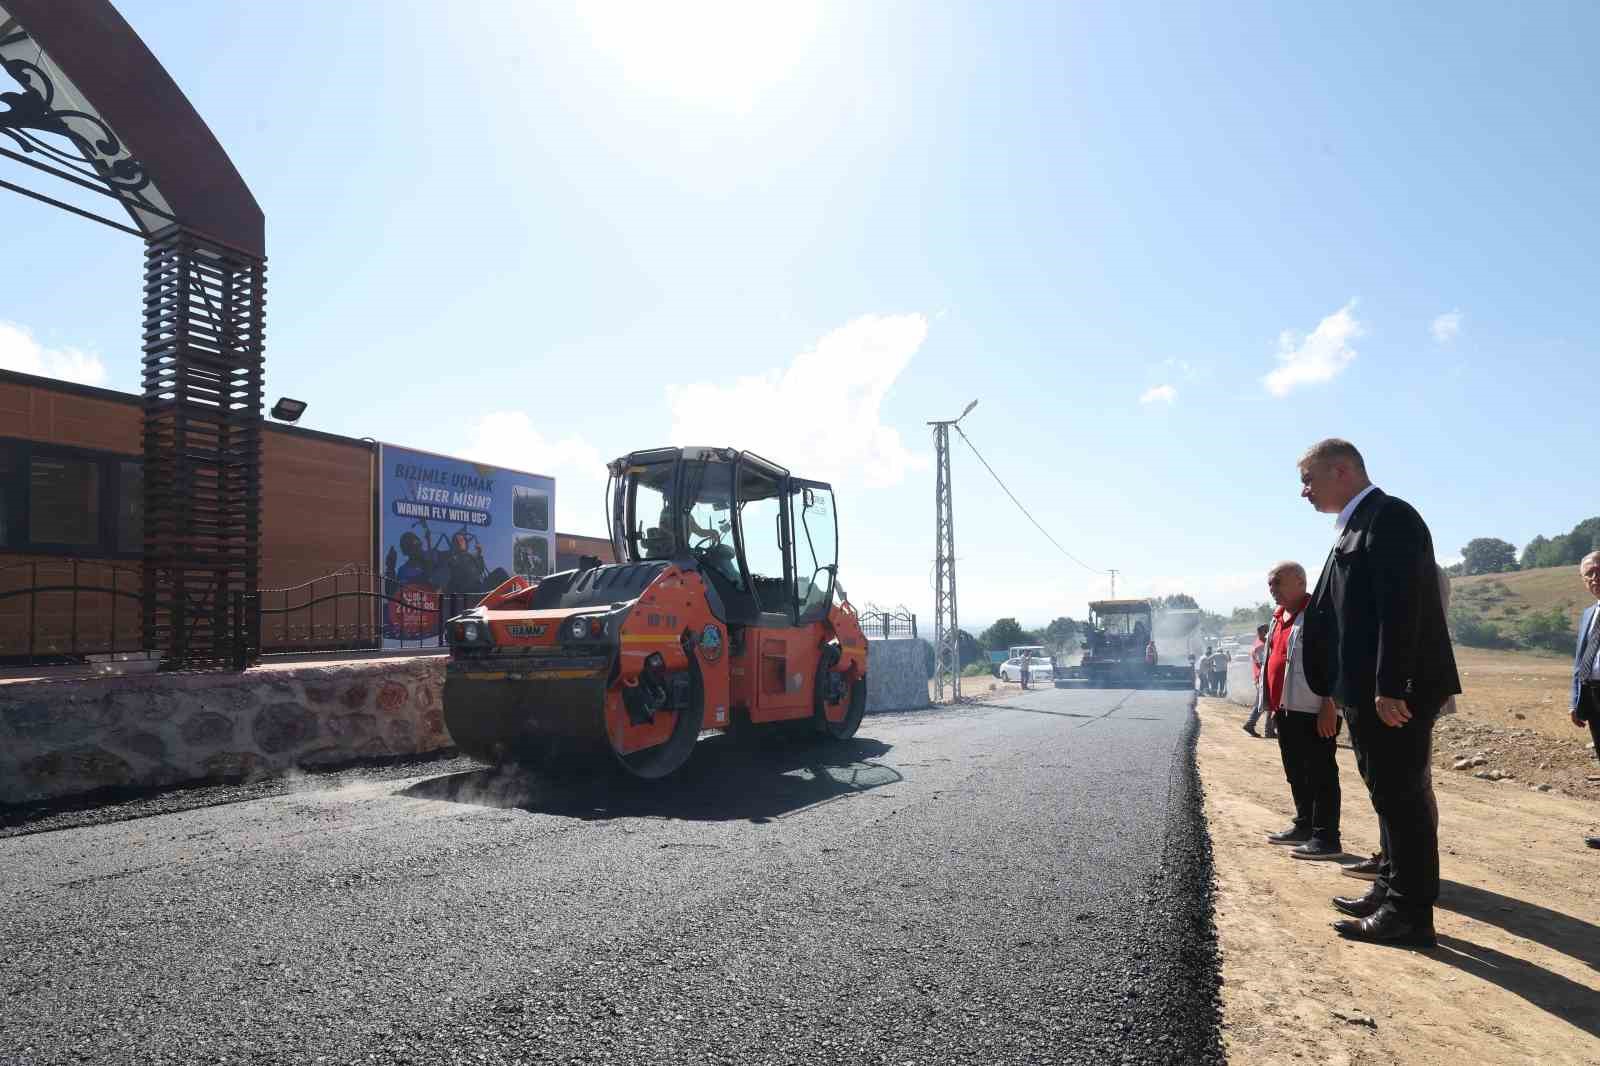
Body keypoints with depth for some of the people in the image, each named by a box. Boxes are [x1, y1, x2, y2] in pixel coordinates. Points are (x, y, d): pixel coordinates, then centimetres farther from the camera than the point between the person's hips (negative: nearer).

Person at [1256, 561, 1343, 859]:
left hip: (1313, 711, -9)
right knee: (1295, 773, 16)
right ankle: (1304, 826, 27)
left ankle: (1326, 838, 0)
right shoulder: (1279, 617, 17)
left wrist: (1329, 704, -22)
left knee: (1320, 774, -4)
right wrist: (1271, 703, 20)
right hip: (1286, 709, 9)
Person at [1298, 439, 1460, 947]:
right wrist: (1340, 688, 17)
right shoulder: (1356, 527, 17)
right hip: (1368, 691, 10)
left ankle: (1410, 914, 8)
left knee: (1400, 796, -2)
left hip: (1395, 693, -10)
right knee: (1389, 795, 18)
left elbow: (1400, 607, -22)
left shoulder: (1390, 517, -13)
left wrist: (1389, 688, -25)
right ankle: (1391, 892, 30)